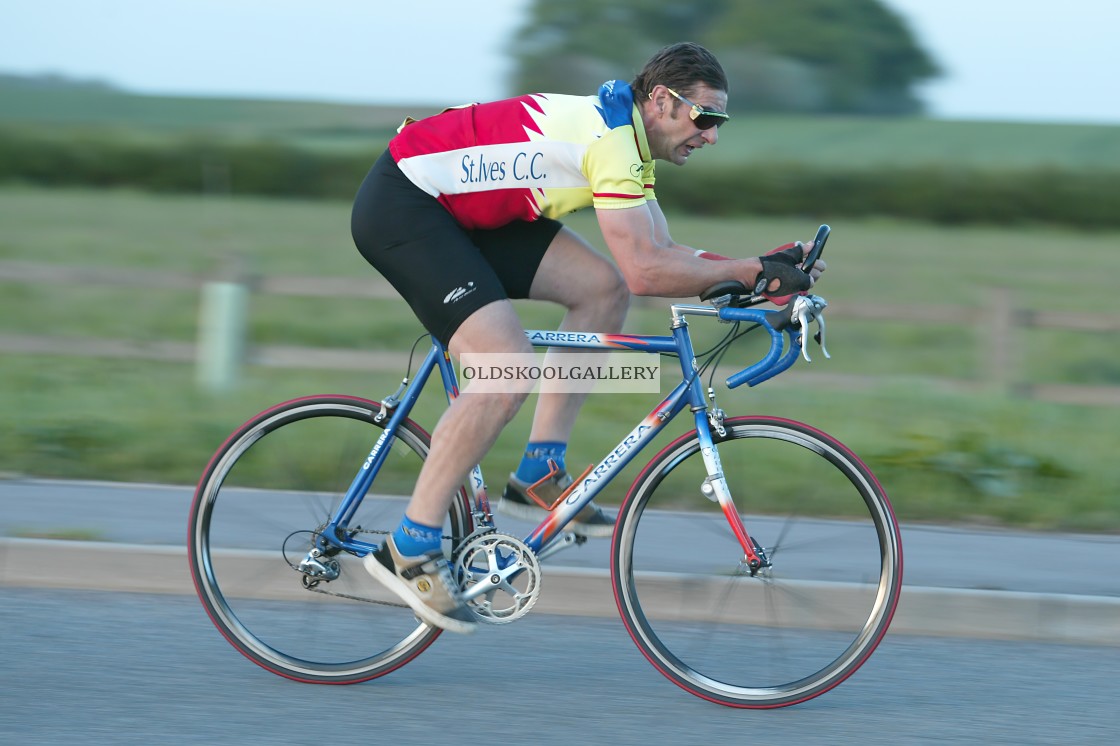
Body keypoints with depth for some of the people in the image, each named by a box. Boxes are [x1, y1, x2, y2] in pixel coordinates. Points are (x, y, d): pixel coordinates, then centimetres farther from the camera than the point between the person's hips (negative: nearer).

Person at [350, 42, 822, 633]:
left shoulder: (629, 138, 10)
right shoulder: (611, 136, -22)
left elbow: (662, 253, 11)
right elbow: (645, 271, -27)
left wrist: (764, 266, 0)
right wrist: (751, 272, -21)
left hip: (458, 207, 10)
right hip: (399, 206, -10)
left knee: (602, 288, 2)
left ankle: (539, 475, 7)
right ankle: (409, 550, -14)